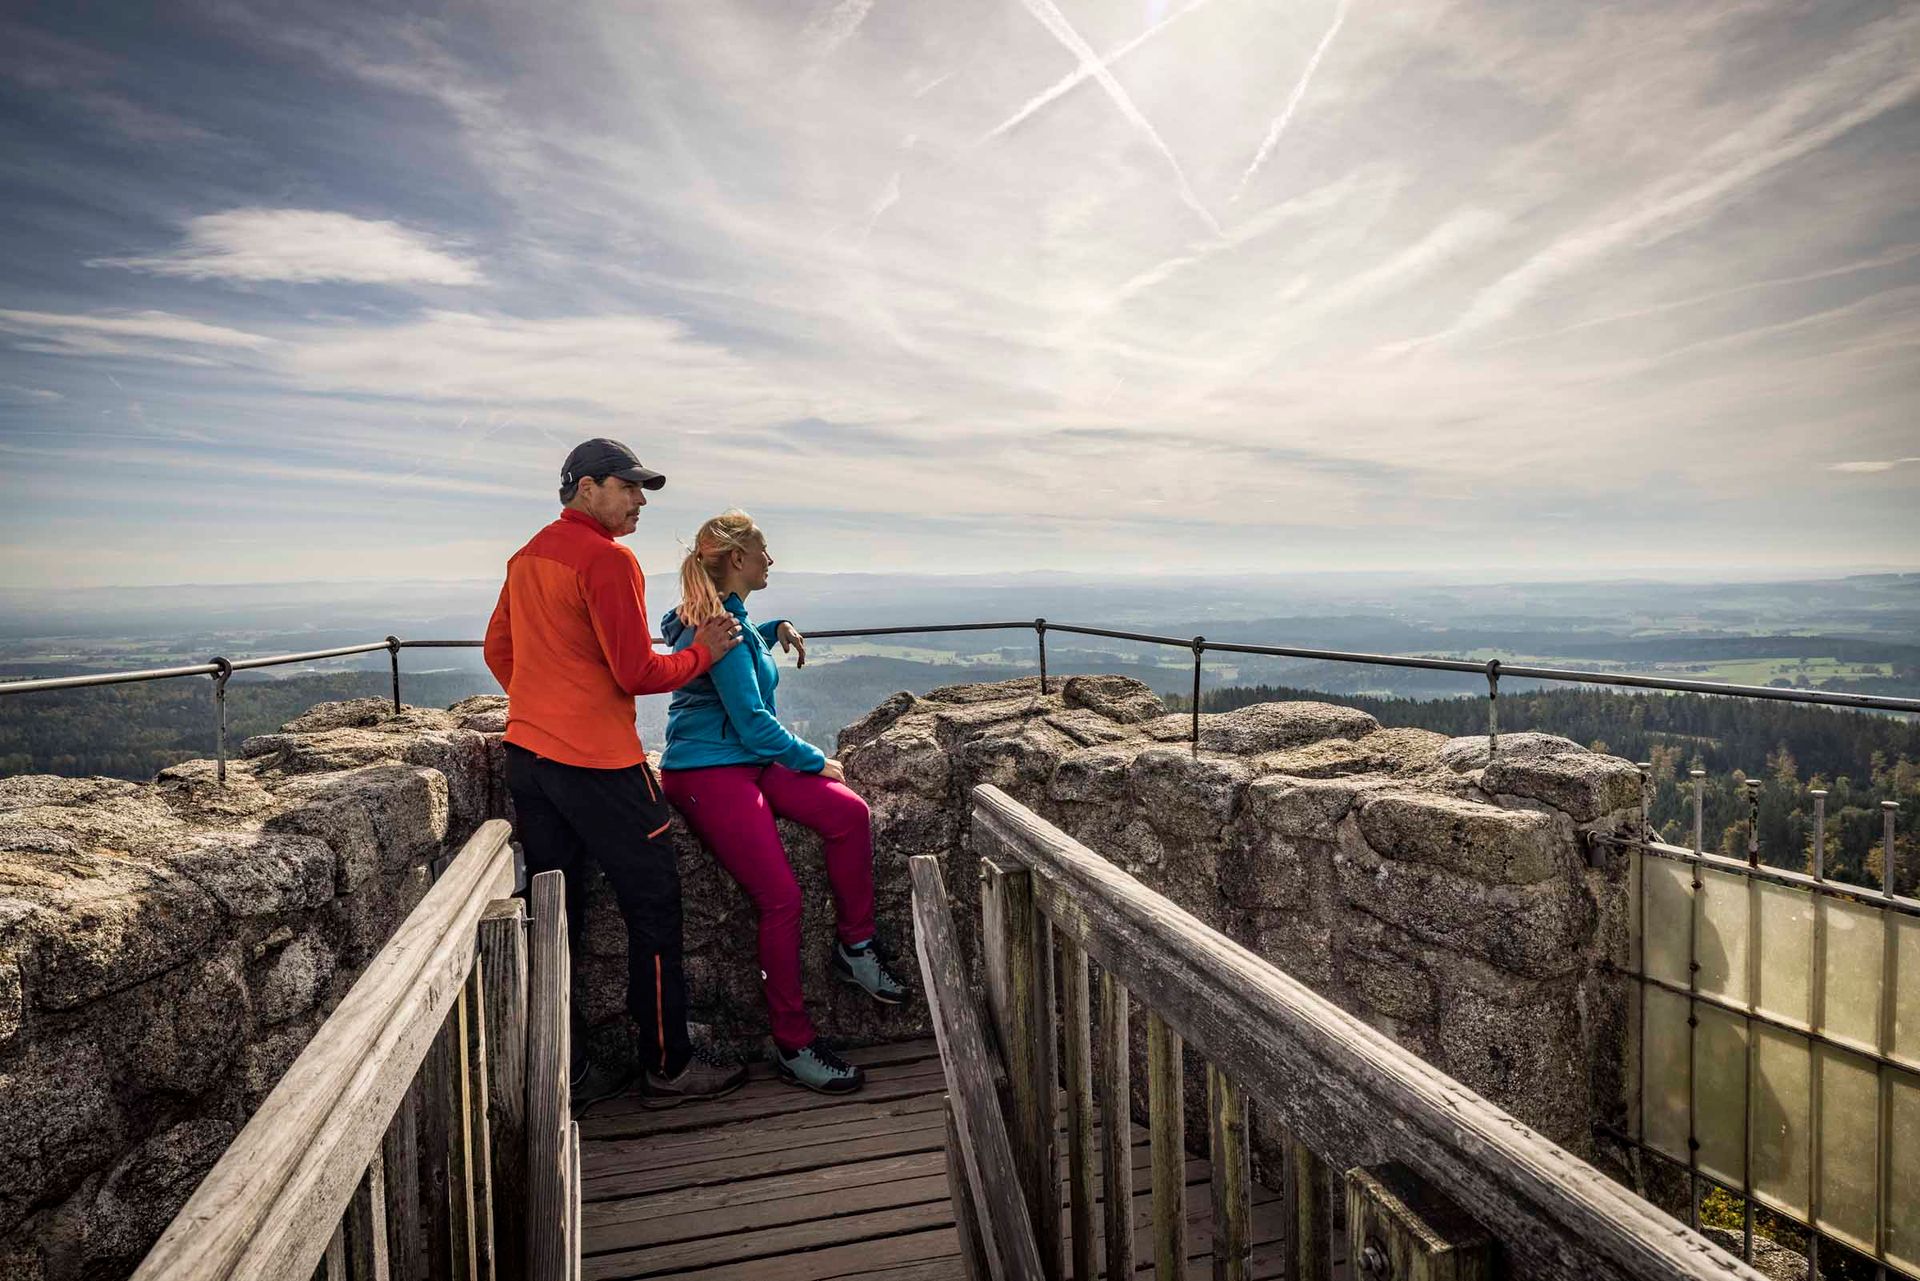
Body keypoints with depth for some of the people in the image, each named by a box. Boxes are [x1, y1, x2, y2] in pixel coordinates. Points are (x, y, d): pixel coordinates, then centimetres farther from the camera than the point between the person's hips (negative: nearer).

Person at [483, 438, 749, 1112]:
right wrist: (701, 653, -4)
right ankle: (668, 1068, 15)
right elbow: (638, 674, -18)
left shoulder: (529, 555, 13)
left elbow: (497, 650, 20)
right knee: (654, 906, 4)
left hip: (527, 754, 9)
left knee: (554, 915, 13)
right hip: (598, 764, -9)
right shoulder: (608, 560, -15)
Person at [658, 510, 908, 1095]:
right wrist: (816, 761, -7)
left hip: (749, 762, 10)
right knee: (782, 898, -14)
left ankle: (854, 947, 5)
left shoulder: (728, 616, 13)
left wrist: (775, 630, 24)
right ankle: (793, 1047, 1)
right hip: (708, 774, -10)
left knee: (849, 812, -10)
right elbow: (752, 721, -19)